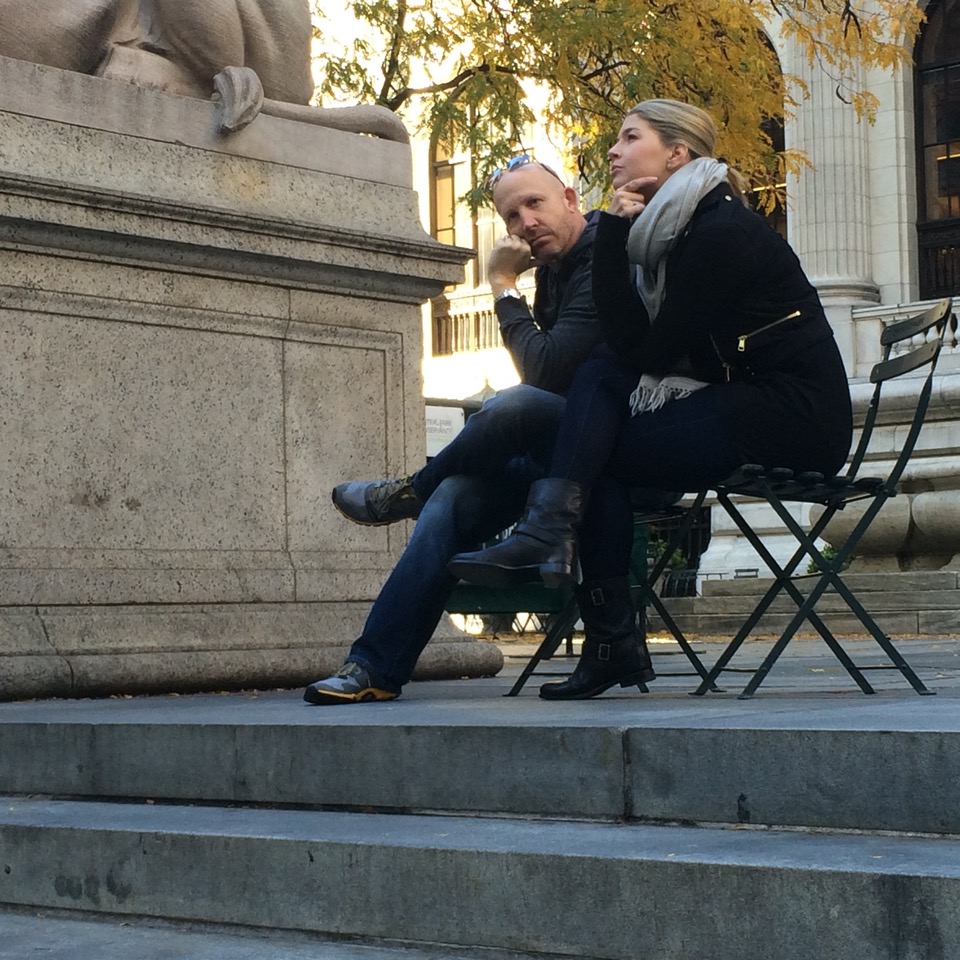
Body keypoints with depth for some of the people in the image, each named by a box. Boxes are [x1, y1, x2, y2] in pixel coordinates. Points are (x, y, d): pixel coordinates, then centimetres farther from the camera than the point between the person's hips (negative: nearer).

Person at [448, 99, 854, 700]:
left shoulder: (721, 232, -14)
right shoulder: (668, 229, 13)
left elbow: (652, 352, -13)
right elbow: (627, 341, 0)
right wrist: (613, 237, -6)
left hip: (797, 418, -8)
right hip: (748, 409, 8)